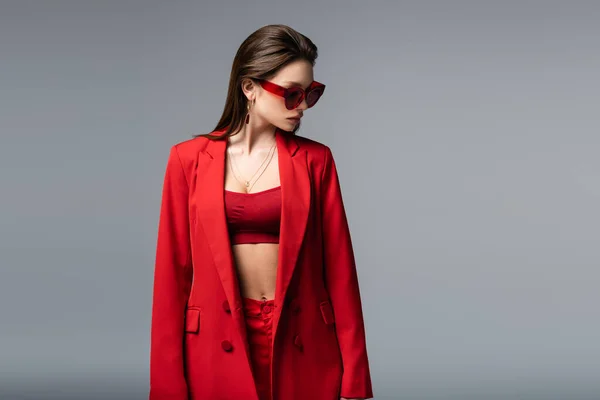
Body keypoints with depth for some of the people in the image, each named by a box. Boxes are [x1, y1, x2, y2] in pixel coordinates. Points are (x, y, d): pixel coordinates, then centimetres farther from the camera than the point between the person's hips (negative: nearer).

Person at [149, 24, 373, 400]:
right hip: (219, 345, 0)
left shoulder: (315, 159, 1)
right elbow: (174, 270, 0)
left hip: (302, 346, 1)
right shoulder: (189, 159, 0)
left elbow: (339, 267, 0)